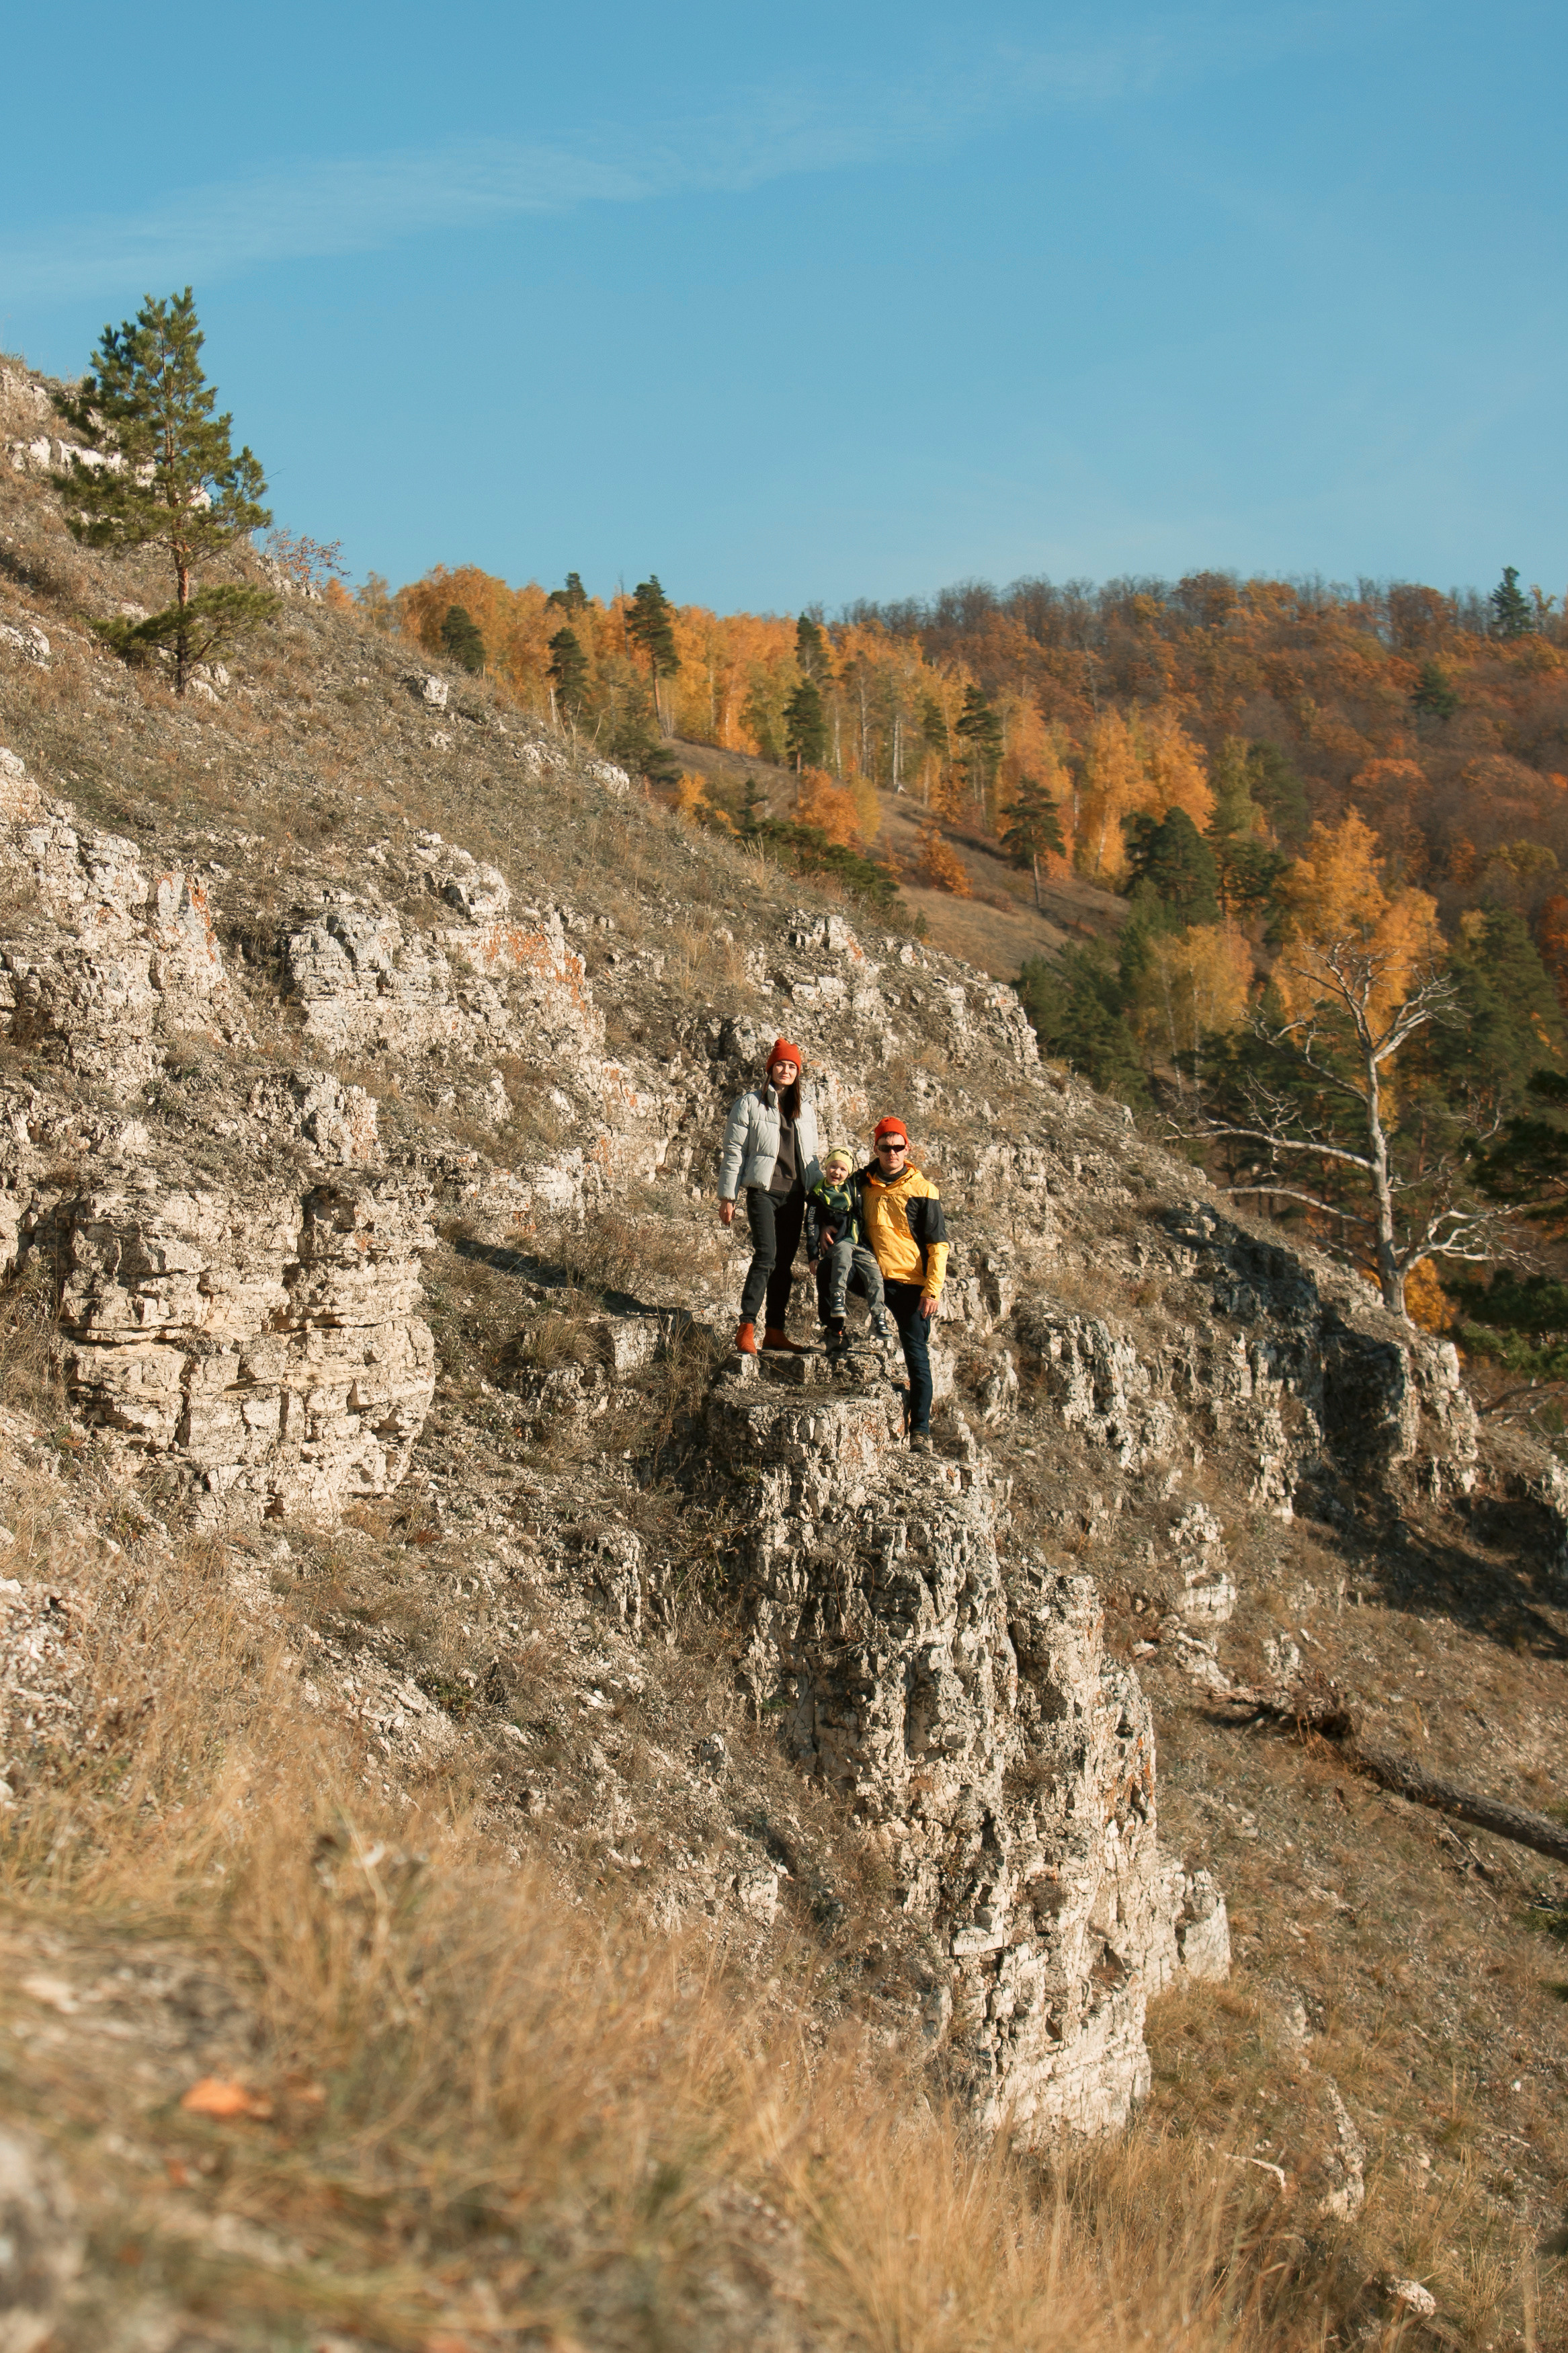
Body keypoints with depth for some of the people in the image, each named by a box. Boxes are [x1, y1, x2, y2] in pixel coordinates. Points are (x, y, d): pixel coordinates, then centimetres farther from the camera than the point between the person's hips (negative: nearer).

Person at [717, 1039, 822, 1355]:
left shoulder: (805, 1109, 17)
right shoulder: (749, 1104, 2)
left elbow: (811, 1155, 23)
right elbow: (733, 1151, 0)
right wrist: (727, 1197, -5)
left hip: (794, 1195, 5)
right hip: (763, 1191, -5)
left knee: (785, 1263, 5)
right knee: (766, 1255, -20)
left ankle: (775, 1331, 11)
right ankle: (746, 1328, -21)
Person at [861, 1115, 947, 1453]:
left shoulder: (921, 1190, -2)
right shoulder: (864, 1185, 8)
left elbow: (938, 1244, -3)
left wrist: (932, 1290, -11)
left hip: (911, 1285, -3)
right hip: (874, 1282, 3)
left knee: (917, 1357, -3)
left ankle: (920, 1430, 2)